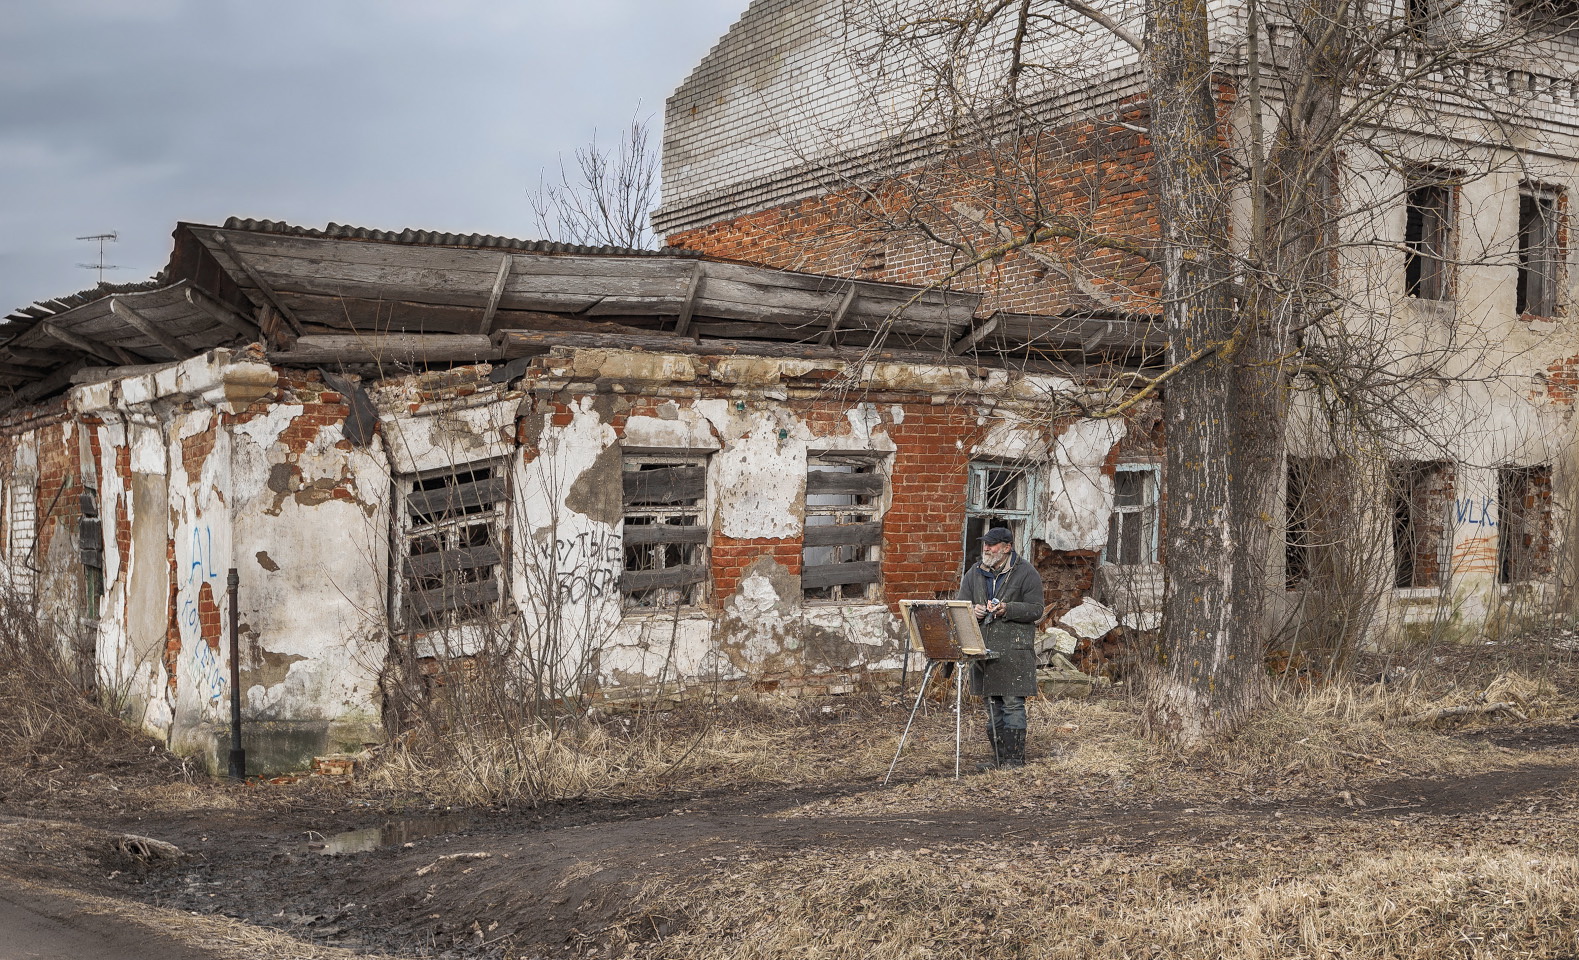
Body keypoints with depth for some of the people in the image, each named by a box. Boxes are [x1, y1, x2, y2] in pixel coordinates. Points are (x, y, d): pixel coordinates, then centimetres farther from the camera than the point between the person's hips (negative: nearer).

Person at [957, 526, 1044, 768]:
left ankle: (1014, 759, -4)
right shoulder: (975, 573, 15)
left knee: (1013, 704, -7)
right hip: (983, 648, 5)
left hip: (1015, 650, -5)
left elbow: (1036, 610, -5)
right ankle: (997, 759, 16)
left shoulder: (1026, 573, 0)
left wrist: (1007, 609, -19)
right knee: (993, 706, 9)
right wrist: (973, 610, -7)